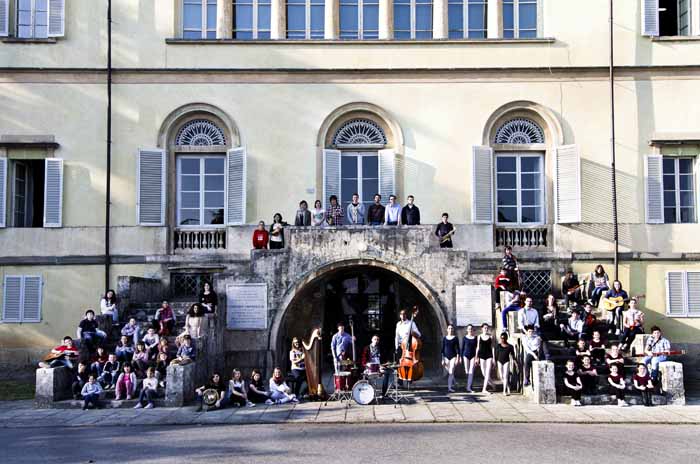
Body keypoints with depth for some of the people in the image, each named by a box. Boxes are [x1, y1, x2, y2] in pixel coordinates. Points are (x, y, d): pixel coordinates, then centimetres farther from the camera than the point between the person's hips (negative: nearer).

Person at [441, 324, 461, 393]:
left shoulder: (455, 338, 0)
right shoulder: (444, 338, 5)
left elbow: (458, 348, 0)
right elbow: (442, 349, 8)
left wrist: (457, 358, -7)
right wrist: (442, 359, 4)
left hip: (453, 357, -2)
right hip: (446, 357, 2)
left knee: (451, 372, -11)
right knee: (449, 373, 8)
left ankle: (449, 387, -10)